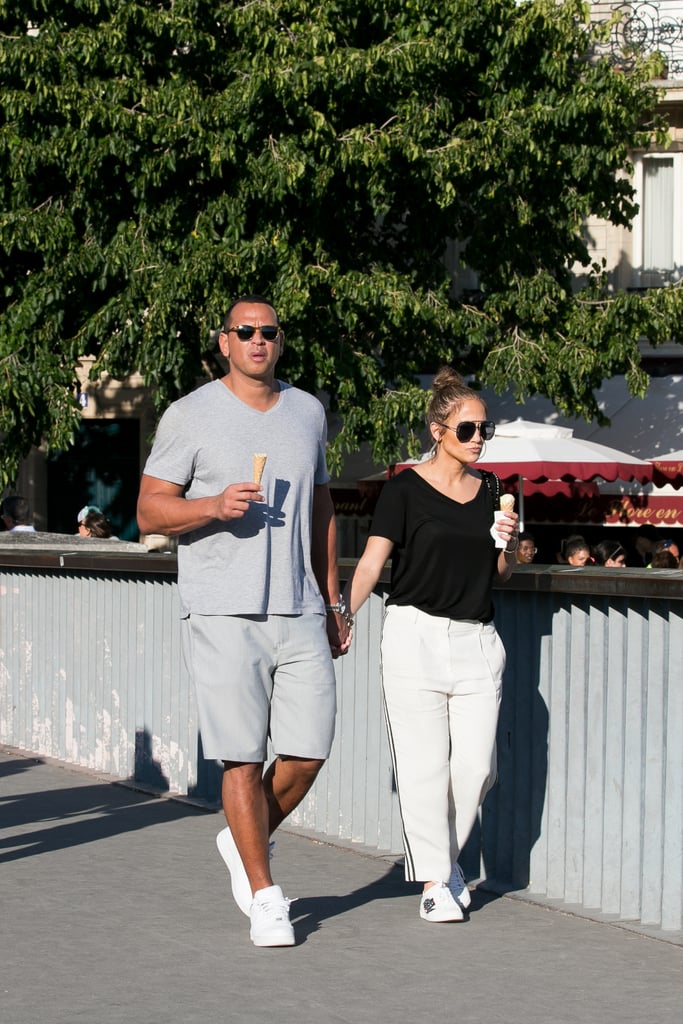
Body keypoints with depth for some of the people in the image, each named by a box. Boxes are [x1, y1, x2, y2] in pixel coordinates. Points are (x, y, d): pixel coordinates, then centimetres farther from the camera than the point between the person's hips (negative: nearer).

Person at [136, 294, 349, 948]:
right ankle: (264, 897, 7)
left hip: (299, 611, 4)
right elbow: (149, 510, -1)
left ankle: (244, 843, 27)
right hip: (224, 614, -4)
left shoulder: (308, 412, 15)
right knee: (243, 755, -5)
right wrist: (214, 505, -19)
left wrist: (331, 600, 21)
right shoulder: (190, 416, 0)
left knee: (309, 751, 0)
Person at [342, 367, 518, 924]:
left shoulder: (489, 489, 12)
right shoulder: (406, 489, -3)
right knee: (424, 763, -3)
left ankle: (446, 856, 25)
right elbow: (372, 563, -8)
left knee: (477, 765, 1)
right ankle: (433, 878, 8)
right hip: (416, 635, -4)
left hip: (476, 639, 4)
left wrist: (508, 544, -1)